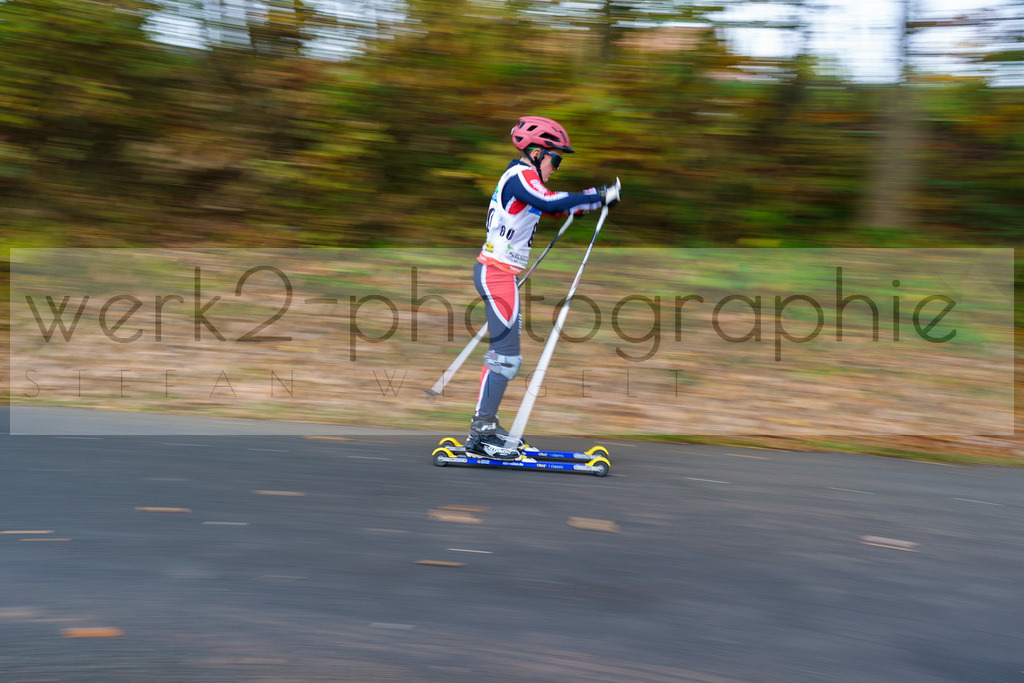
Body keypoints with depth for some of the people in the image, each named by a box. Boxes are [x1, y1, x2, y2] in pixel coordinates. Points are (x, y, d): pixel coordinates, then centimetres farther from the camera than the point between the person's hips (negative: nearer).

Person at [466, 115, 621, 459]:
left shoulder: (520, 177, 19)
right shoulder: (521, 175, -12)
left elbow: (549, 208, 26)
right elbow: (550, 203, -29)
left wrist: (595, 197, 14)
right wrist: (599, 197, -24)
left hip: (496, 271, 10)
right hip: (497, 272, -10)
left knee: (504, 350, 15)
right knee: (506, 354, -11)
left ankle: (486, 424, 20)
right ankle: (480, 434, -11)